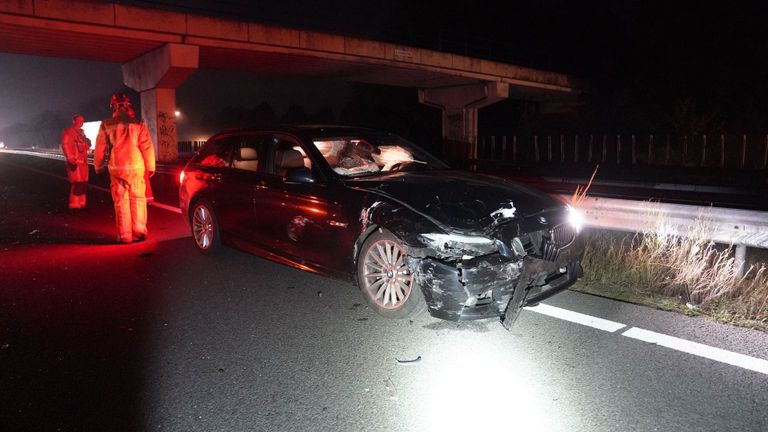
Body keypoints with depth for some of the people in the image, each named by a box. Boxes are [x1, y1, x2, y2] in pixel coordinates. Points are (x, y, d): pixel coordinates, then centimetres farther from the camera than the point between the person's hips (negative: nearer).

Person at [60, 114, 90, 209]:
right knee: (77, 183, -13)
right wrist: (71, 160, -19)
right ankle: (74, 205, -9)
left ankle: (81, 203, 19)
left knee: (84, 183, 10)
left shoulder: (81, 132, 20)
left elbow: (86, 145, 32)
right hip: (75, 162, -9)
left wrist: (87, 144, 8)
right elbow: (65, 146, -13)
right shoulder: (68, 132, -5)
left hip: (83, 161, 9)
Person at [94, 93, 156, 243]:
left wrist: (99, 167, 17)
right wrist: (150, 166, 6)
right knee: (138, 199, 9)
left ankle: (124, 235, 8)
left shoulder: (106, 125, 0)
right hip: (136, 166, 0)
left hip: (116, 168, 1)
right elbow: (147, 146, -3)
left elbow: (100, 149, 4)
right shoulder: (137, 123, -2)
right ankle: (139, 231, 10)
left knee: (121, 201, 6)